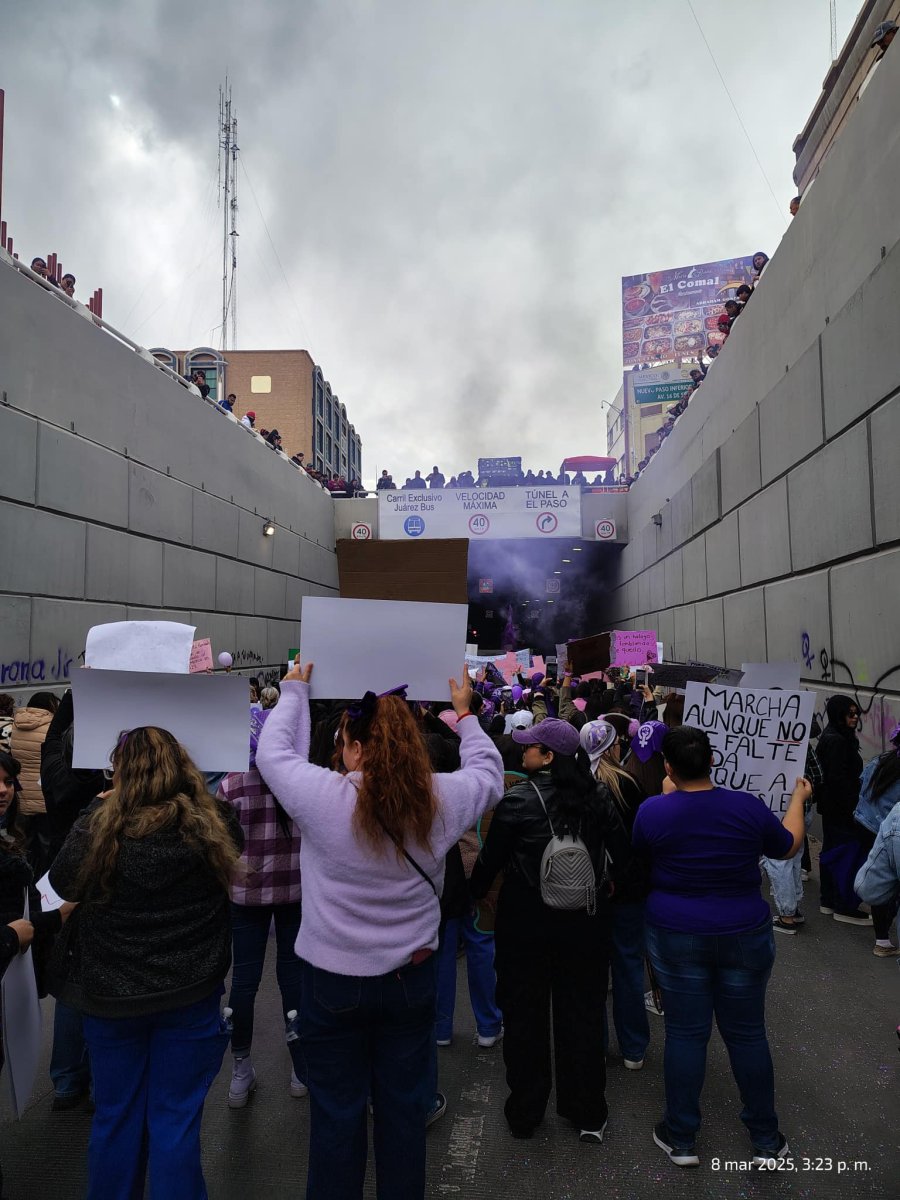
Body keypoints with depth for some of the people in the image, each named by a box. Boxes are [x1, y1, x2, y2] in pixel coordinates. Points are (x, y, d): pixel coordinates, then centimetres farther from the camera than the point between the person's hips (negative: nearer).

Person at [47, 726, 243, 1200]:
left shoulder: (98, 825, -18)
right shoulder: (214, 823, -15)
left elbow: (62, 883, 1)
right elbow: (232, 871, 7)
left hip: (110, 999, 1)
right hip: (191, 997, 0)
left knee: (116, 1119, 22)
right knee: (176, 1122, 15)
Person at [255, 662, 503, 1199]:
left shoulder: (323, 796, -22)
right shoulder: (441, 799, -14)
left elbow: (273, 751, -2)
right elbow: (489, 772, 7)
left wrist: (294, 691, 12)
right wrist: (466, 713, 20)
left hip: (335, 979, -2)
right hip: (412, 976, 3)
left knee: (337, 1111, 16)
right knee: (405, 1106, 20)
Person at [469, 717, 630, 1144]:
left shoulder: (517, 800, -18)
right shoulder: (595, 797, -7)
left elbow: (491, 858, -10)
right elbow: (622, 851, 2)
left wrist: (475, 893, 8)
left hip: (527, 921, -3)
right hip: (586, 921, 3)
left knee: (525, 1014, 14)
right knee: (583, 1013, 17)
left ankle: (525, 1112, 29)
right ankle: (588, 1113, 30)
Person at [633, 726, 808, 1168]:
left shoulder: (652, 811, -15)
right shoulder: (748, 806, -13)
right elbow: (789, 847, 6)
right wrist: (798, 798, 22)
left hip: (677, 937, -1)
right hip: (745, 936, 1)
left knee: (685, 1033, 12)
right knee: (747, 1033, 15)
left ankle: (681, 1139, 25)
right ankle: (767, 1140, 30)